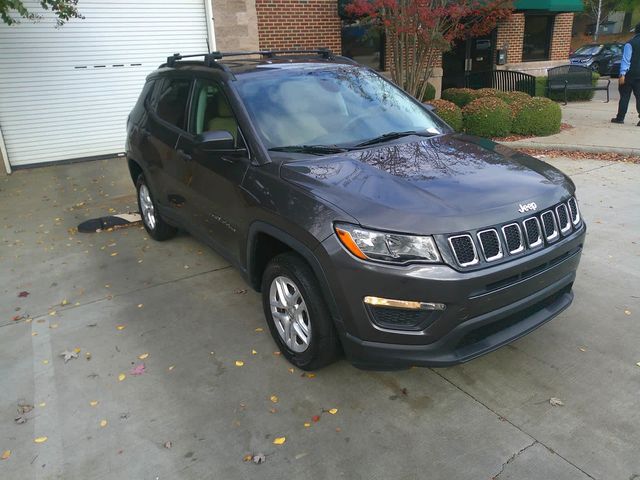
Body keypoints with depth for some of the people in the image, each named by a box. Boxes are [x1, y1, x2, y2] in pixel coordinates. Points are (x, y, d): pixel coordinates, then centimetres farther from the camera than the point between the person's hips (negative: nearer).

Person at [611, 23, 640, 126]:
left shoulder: (630, 44, -9)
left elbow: (626, 60, -15)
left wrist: (622, 74, -17)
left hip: (630, 75, -4)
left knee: (624, 96, 3)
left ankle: (620, 118, 6)